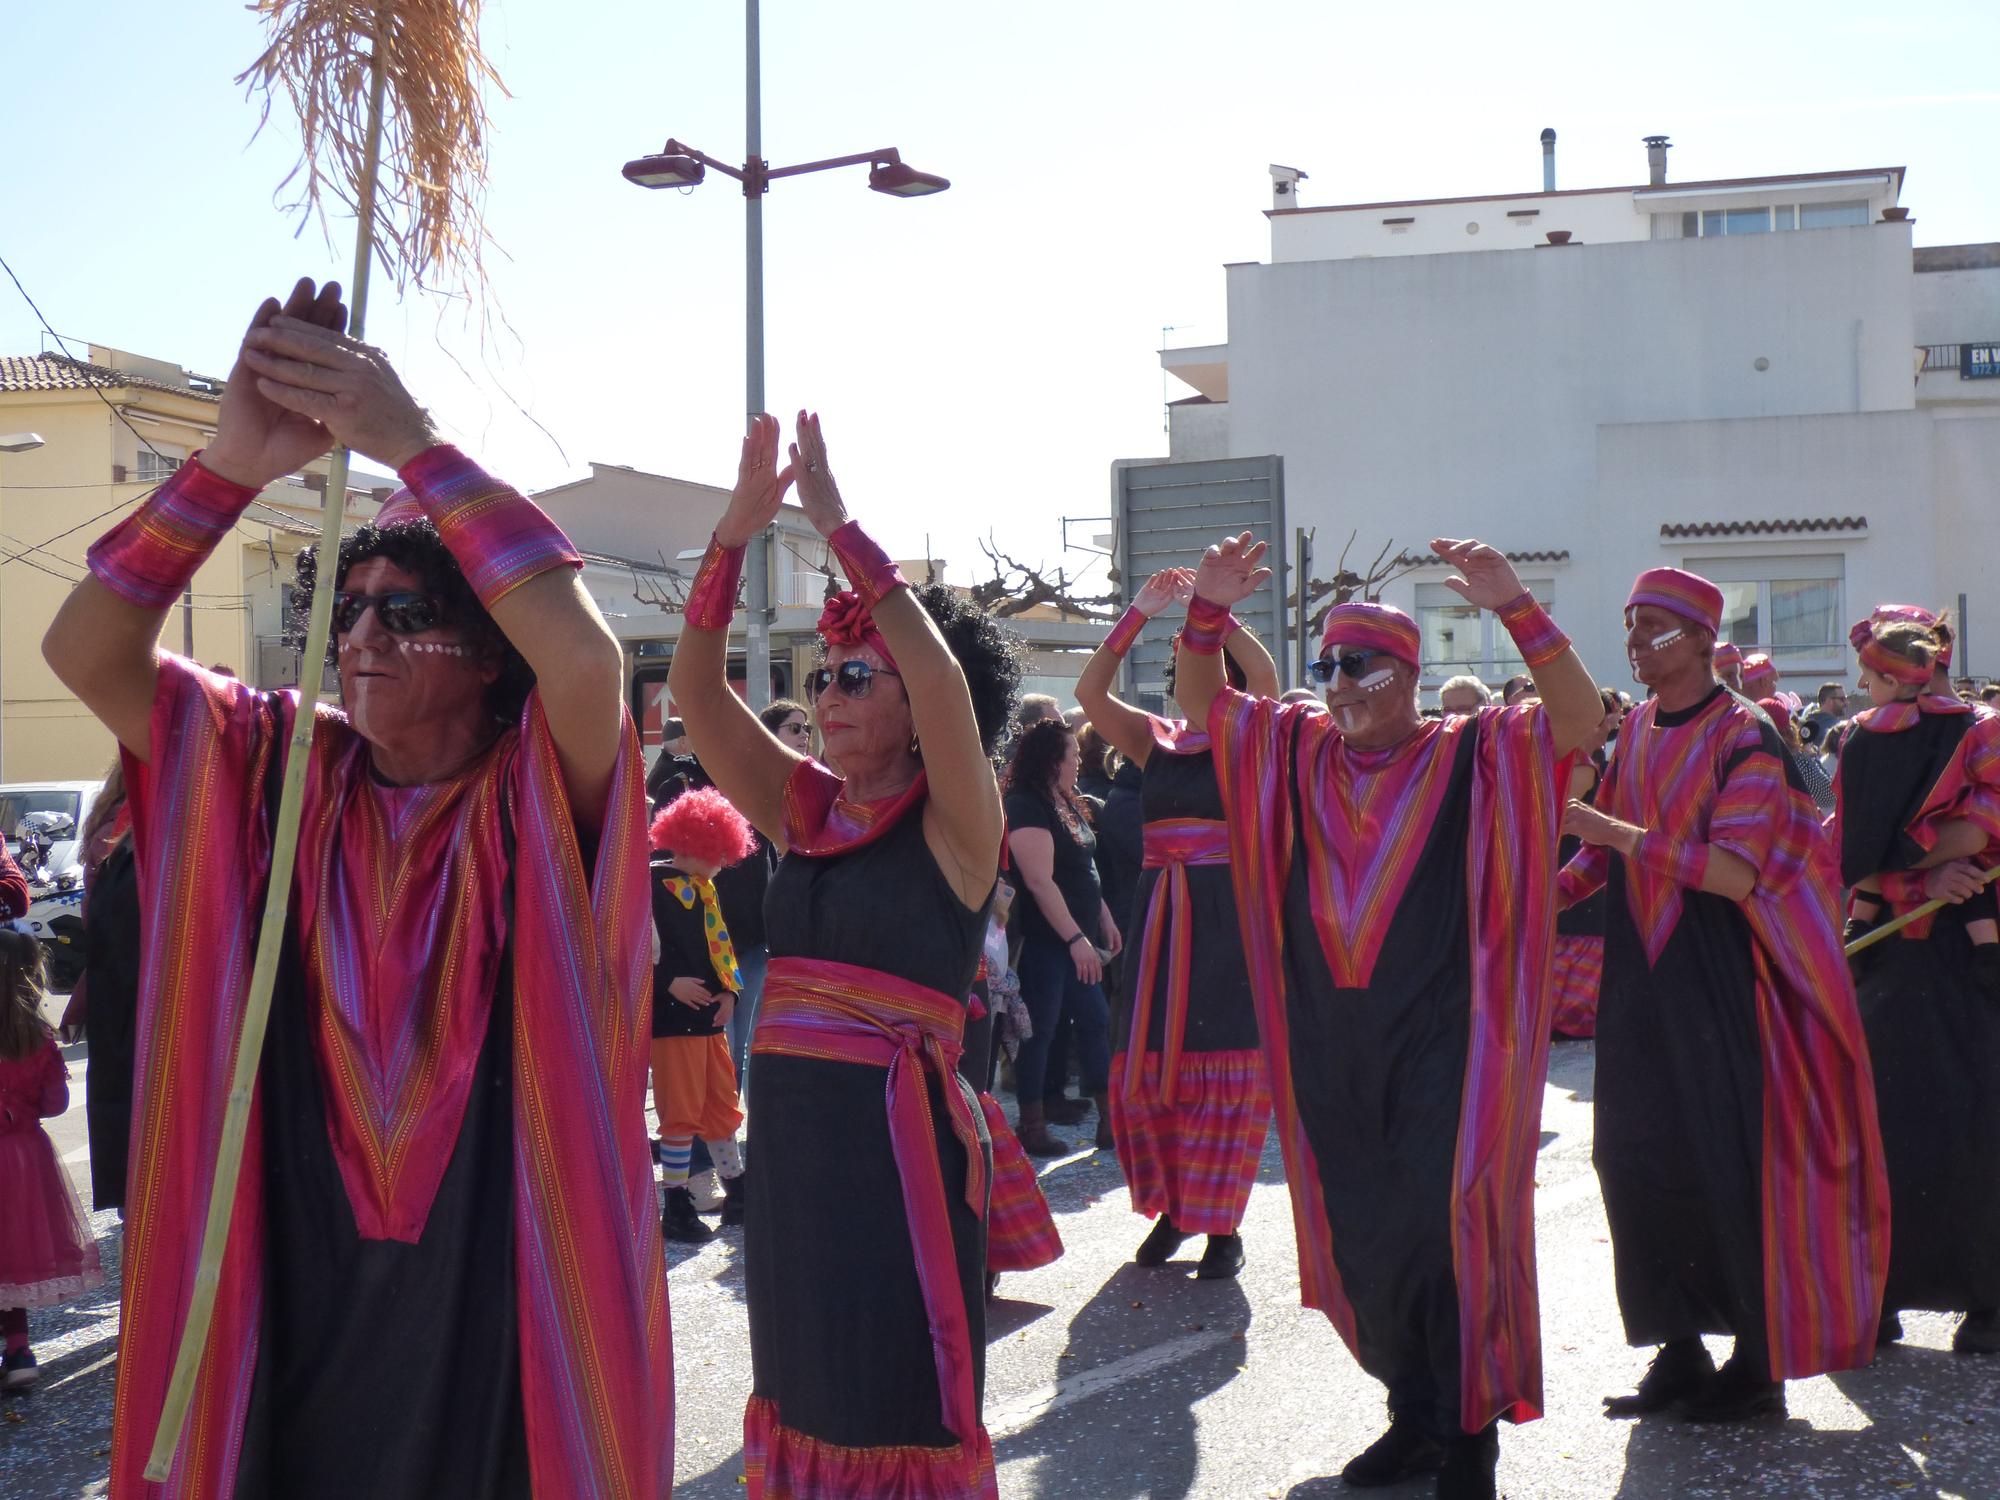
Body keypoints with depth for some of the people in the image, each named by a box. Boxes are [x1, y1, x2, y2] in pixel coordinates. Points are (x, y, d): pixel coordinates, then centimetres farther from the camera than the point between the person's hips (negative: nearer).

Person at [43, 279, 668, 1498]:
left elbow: (586, 653, -29)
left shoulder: (543, 799, -8)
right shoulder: (276, 776, 2)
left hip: (505, 1303, -3)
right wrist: (234, 464, -22)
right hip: (299, 1301, 3)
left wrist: (411, 439, -27)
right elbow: (86, 652, -8)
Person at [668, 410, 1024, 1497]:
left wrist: (840, 527, -22)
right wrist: (733, 536, -10)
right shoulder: (803, 809, 8)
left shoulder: (954, 823, -6)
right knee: (808, 1380, 15)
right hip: (788, 1125, 6)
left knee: (903, 1396, 1)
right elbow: (694, 687, 2)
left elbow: (942, 680, -23)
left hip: (897, 1133, -6)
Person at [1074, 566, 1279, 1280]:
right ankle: (1171, 1204, 21)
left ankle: (1222, 1226, 4)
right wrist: (1139, 612, 0)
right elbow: (1089, 691, 3)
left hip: (1227, 915, -4)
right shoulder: (1156, 741, 13)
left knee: (1223, 1069, -3)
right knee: (1146, 1063, 5)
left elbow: (1266, 678, -18)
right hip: (1160, 917, 4)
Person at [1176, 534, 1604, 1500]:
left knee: (1442, 1233, -5)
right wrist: (1208, 613, -10)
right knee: (1358, 1239, 11)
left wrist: (1514, 608, -25)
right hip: (1330, 1047, 4)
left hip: (1438, 1046, -4)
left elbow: (1580, 718, -14)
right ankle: (1413, 1413, 26)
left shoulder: (1471, 756, -3)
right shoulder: (1295, 752, 9)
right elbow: (1202, 704, 9)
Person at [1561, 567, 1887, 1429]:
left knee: (1730, 1162, -3)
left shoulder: (1744, 737, -10)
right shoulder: (1635, 734, 10)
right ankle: (1680, 1354, 17)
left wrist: (1613, 832, -22)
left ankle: (1760, 1364, 10)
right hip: (1639, 974, 6)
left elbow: (1735, 873, -20)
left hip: (1720, 978, -6)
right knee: (1638, 1159, 6)